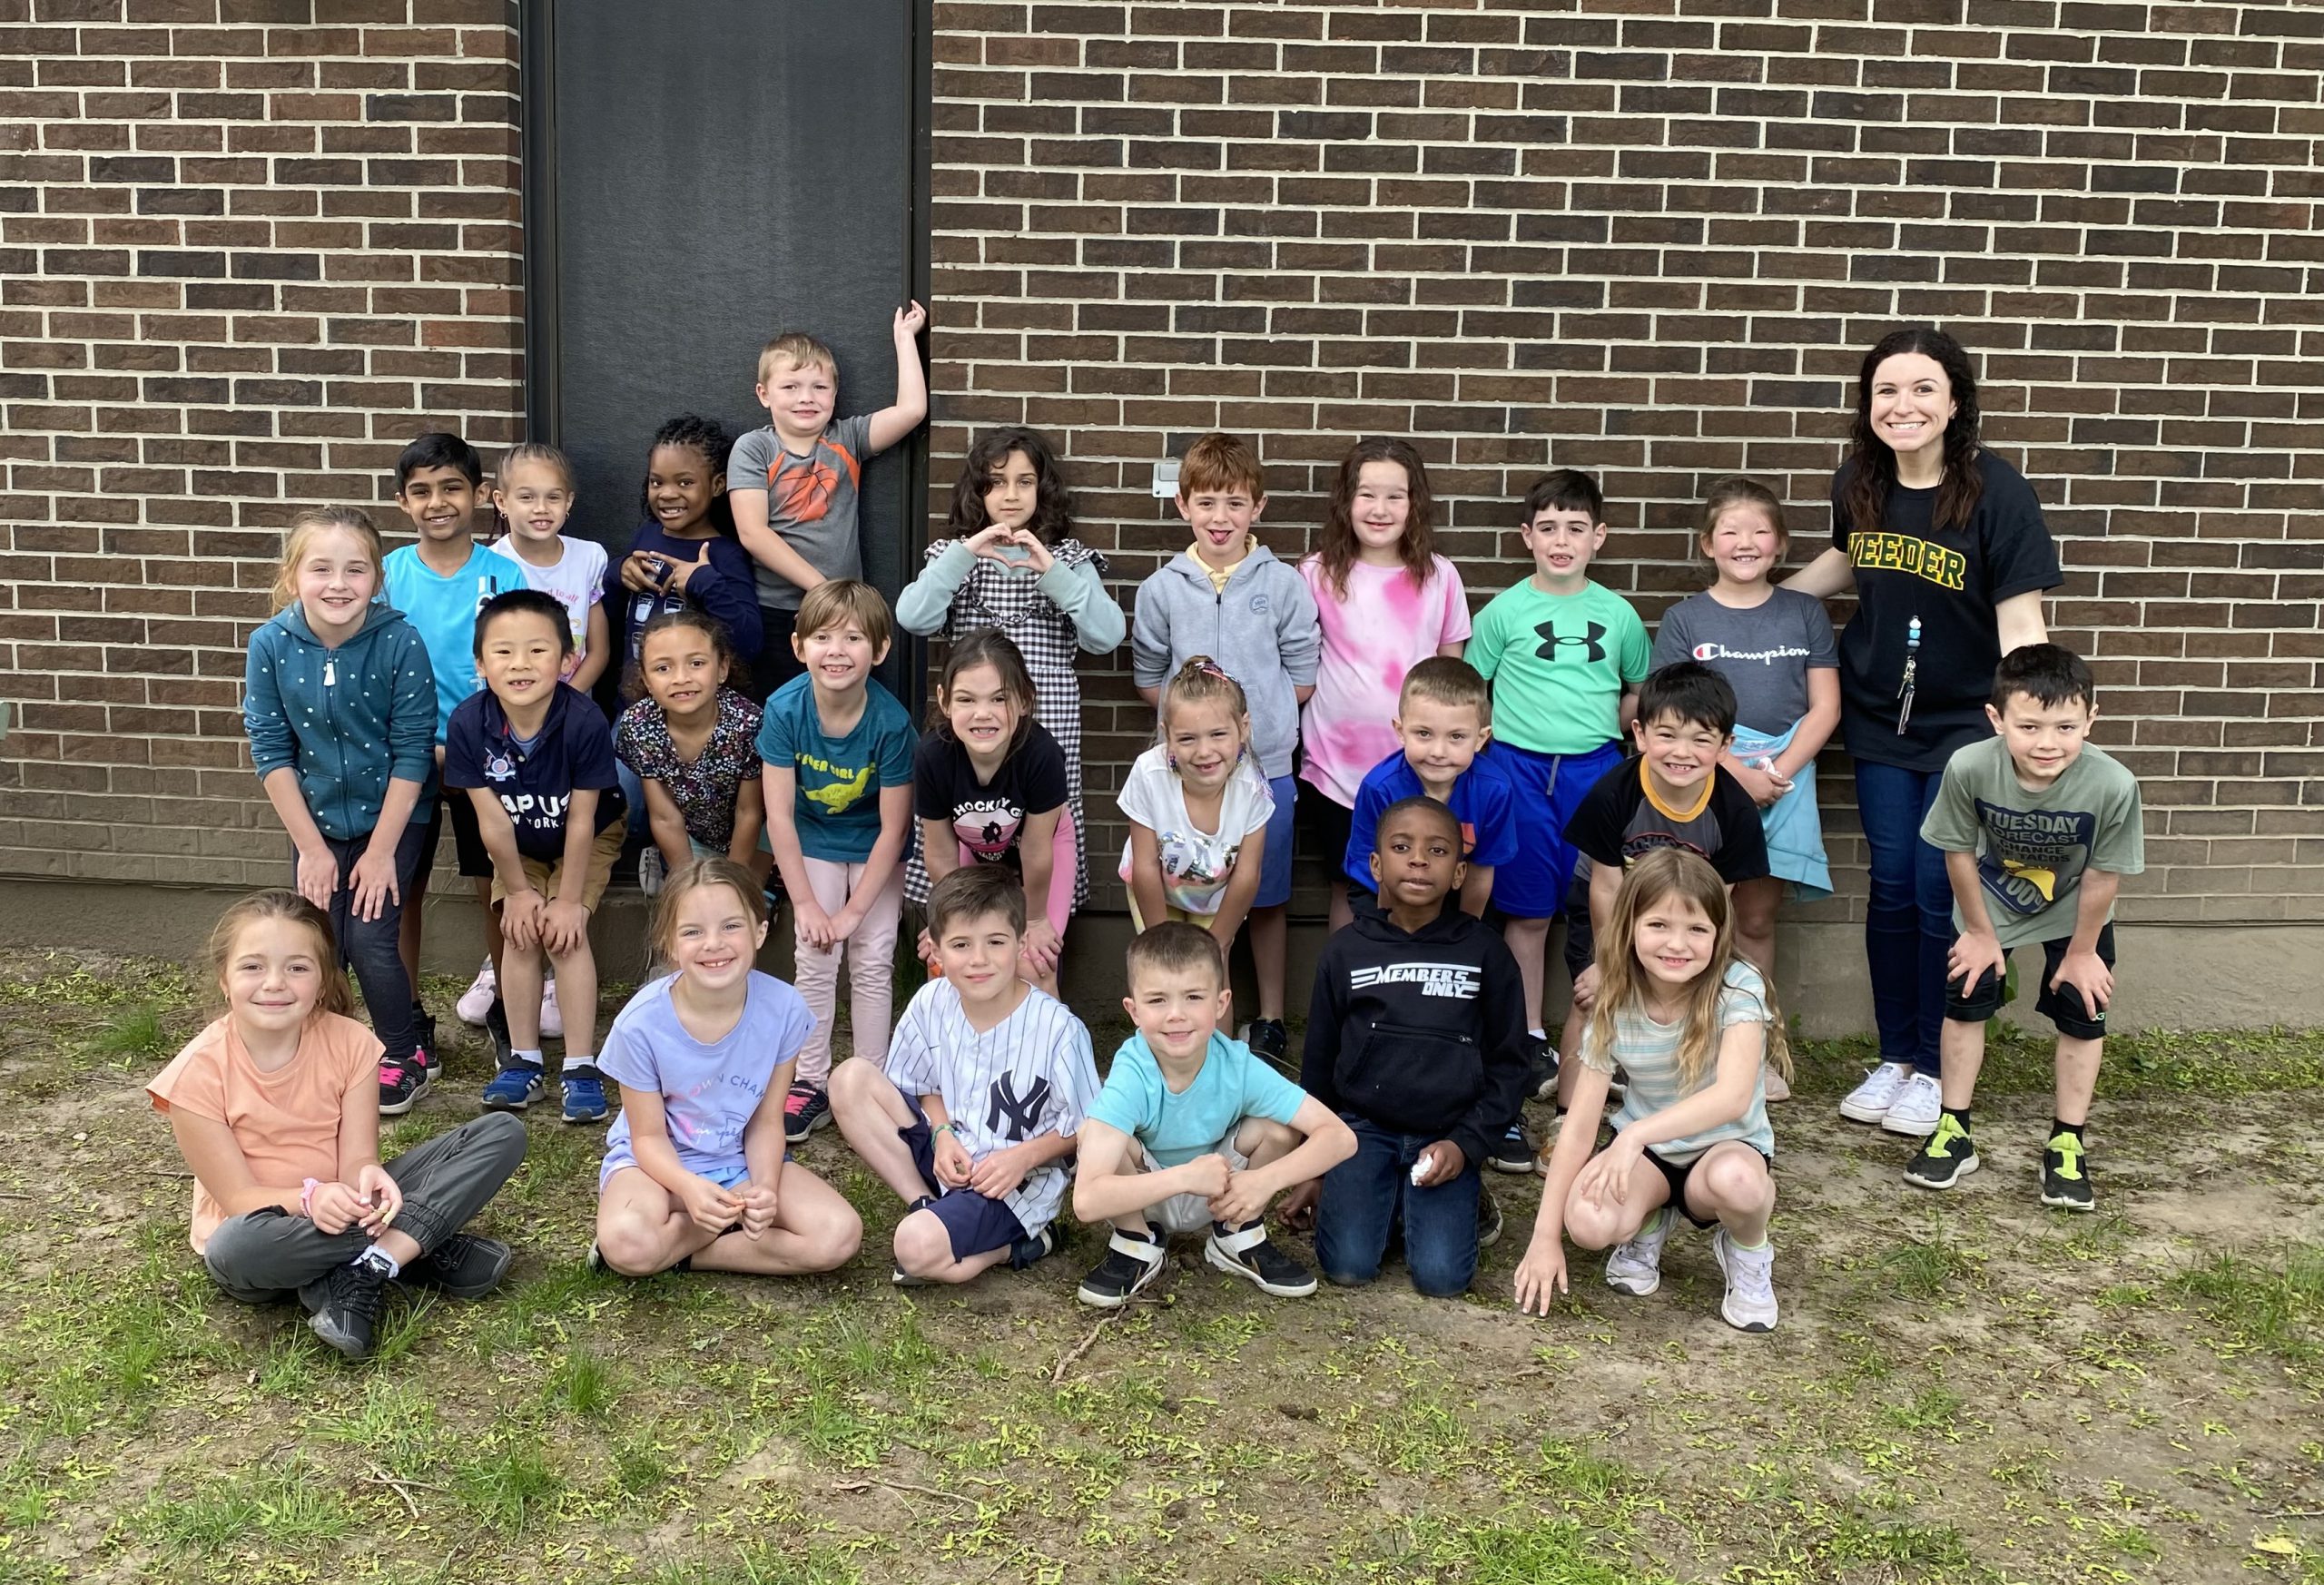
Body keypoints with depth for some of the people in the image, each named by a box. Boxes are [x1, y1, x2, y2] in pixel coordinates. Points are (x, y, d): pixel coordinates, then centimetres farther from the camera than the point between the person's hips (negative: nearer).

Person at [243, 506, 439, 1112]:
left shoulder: (401, 642, -20)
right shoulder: (270, 645, -13)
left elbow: (412, 751, -15)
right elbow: (271, 751, -6)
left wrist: (381, 850, -13)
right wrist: (311, 847, -7)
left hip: (392, 814, -2)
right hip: (317, 817, 3)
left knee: (370, 938, -10)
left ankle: (405, 1058, 14)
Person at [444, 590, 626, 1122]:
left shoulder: (584, 721, -35)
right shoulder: (469, 723, -27)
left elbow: (581, 822, -25)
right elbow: (493, 821, -17)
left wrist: (569, 899, -19)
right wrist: (518, 890, -10)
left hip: (588, 839, -3)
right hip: (519, 845, 3)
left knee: (564, 933, -15)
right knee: (520, 934, -7)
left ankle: (582, 1067, -8)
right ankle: (523, 1060, 8)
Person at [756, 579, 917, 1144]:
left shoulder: (890, 721, -28)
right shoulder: (785, 709, -24)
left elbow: (892, 828, -20)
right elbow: (779, 815, -18)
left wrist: (854, 911, -18)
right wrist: (805, 902, -17)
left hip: (875, 847, -1)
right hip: (814, 841, 1)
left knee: (873, 962, -4)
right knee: (815, 961, -4)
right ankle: (810, 1083, 7)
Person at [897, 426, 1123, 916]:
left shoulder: (1069, 559, 10)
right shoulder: (955, 554, 11)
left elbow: (1106, 637, -5)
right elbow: (912, 618, -7)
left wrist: (1052, 572, -12)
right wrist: (966, 553, -12)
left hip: (1047, 727, 0)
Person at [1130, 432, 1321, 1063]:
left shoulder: (1283, 585, -2)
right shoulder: (1162, 589, 1)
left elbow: (1304, 678, 2)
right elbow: (1148, 678, 7)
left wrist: (1254, 708, -6)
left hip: (1266, 765, 0)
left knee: (1266, 899, 10)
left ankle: (1270, 1019, 25)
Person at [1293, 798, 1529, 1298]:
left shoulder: (1484, 950, 1)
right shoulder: (1347, 949, 4)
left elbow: (1509, 1063, 5)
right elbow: (1318, 1061, 11)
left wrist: (1466, 1143, -8)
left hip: (1447, 1137, -1)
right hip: (1363, 1126, 1)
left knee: (1441, 1276, -17)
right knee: (1348, 1267, -17)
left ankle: (1464, 1201, 13)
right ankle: (1388, 1198, 12)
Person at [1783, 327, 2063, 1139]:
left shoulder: (1996, 491, -19)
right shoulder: (1859, 484, -4)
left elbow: (2020, 621, -18)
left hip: (1964, 726, -4)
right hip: (1880, 721, 4)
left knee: (1941, 897, 3)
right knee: (1891, 890, 11)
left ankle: (1934, 1071, 20)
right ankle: (1894, 1058, 26)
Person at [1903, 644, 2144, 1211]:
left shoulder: (2112, 785, -37)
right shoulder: (1969, 768, -36)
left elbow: (2102, 877, -21)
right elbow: (1959, 852, -18)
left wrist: (2081, 951, -8)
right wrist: (1980, 933, -7)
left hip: (2074, 913, 0)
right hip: (1991, 902, 1)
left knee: (2082, 1013, 3)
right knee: (1966, 1001, 5)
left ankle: (2067, 1143, 19)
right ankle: (1954, 1132, 19)